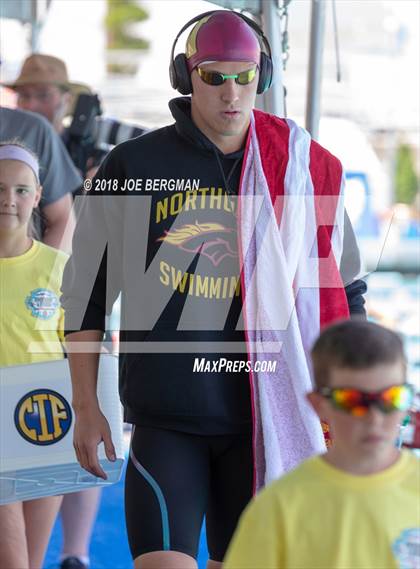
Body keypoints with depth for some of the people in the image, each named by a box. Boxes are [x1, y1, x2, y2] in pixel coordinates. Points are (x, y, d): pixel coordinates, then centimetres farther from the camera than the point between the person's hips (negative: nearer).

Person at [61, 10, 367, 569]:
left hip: (264, 416, 2)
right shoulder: (133, 166, 0)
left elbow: (342, 293, 12)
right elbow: (85, 292, 7)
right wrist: (86, 407, 5)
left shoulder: (302, 168, 3)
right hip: (165, 416, -1)